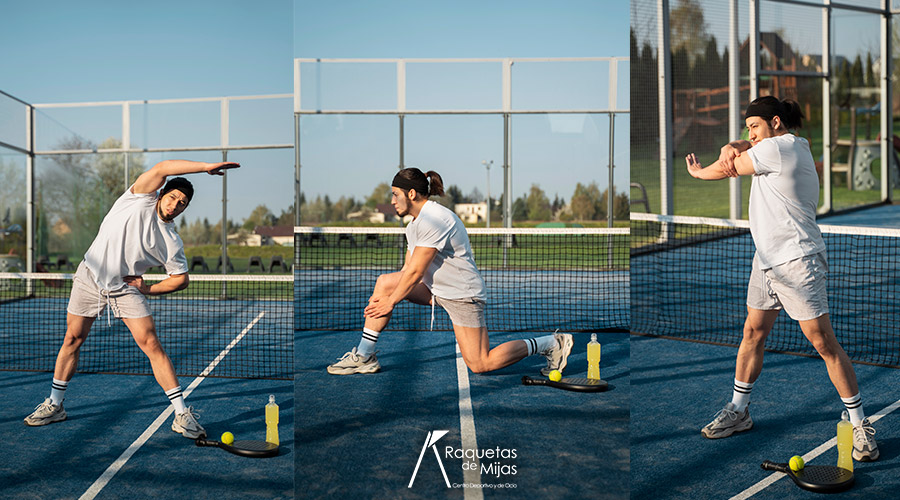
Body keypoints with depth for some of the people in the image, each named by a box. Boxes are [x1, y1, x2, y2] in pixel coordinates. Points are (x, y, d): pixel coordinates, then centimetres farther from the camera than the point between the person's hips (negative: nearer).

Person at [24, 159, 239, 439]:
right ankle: (54, 405, 28)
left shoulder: (172, 242, -3)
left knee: (152, 345, -10)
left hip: (126, 288, 0)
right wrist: (206, 167, -27)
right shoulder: (141, 198, -6)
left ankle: (182, 414, -8)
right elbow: (161, 168, -19)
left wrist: (148, 289, -6)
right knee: (72, 340, 8)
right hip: (90, 277, 0)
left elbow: (181, 279, 5)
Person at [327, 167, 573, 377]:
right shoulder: (415, 224, 10)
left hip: (462, 294, -9)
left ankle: (551, 343, 6)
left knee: (480, 365, -8)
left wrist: (390, 302, -12)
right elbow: (408, 270, 10)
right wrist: (383, 298, -1)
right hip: (435, 289, 9)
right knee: (385, 282, -3)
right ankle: (364, 356, 3)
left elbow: (415, 273, -21)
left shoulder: (435, 220, -22)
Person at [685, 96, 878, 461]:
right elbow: (742, 148, 14)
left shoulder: (779, 146, -16)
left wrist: (697, 171, 12)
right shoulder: (786, 144, 12)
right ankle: (738, 411, 24)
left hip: (797, 260, -10)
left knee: (824, 342, -6)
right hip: (766, 259, 10)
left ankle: (860, 424, 5)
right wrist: (730, 148, -11)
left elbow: (726, 170, -9)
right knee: (752, 334, 12)